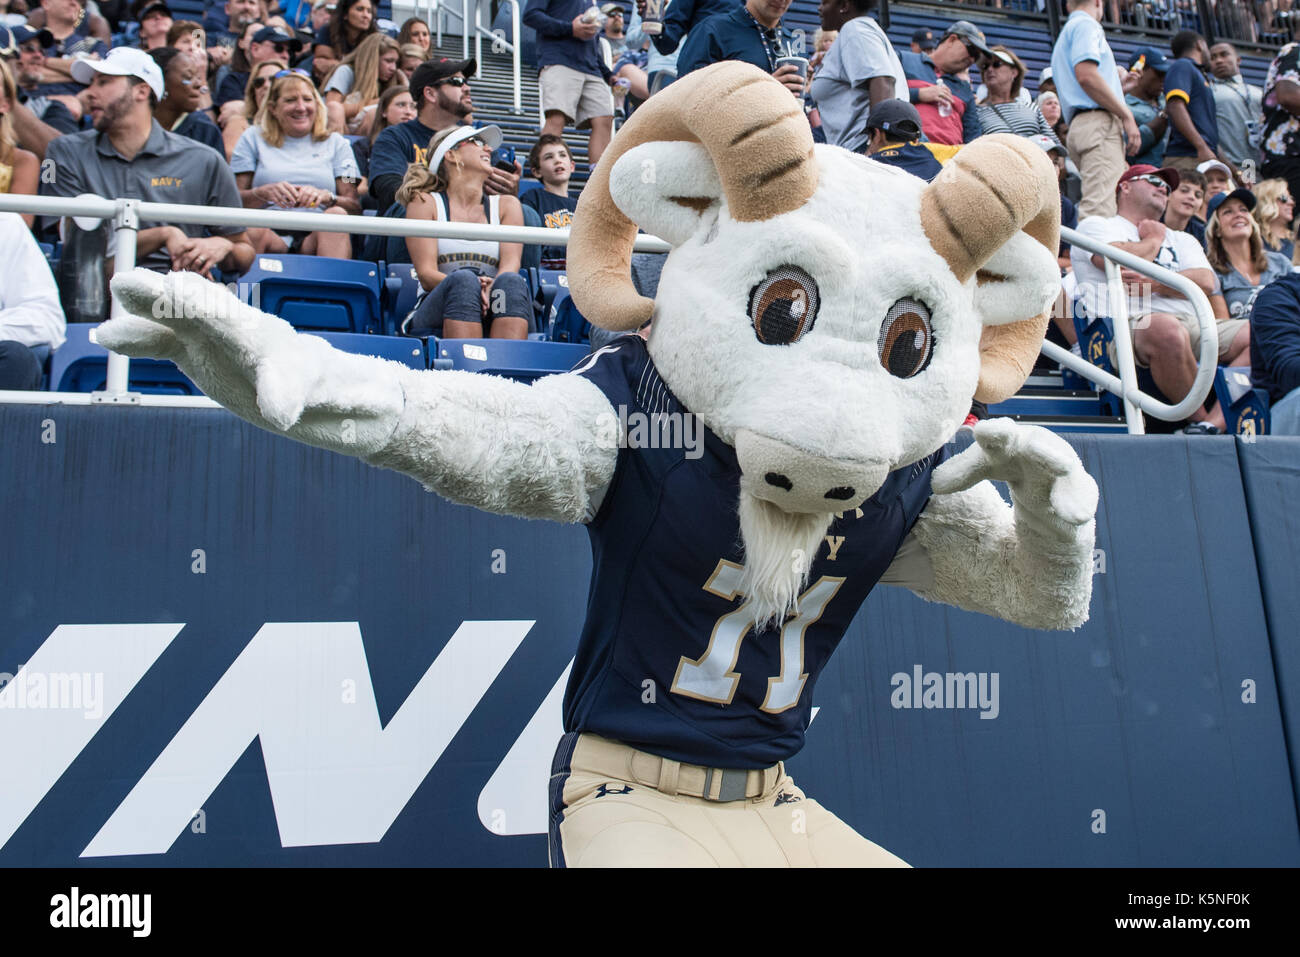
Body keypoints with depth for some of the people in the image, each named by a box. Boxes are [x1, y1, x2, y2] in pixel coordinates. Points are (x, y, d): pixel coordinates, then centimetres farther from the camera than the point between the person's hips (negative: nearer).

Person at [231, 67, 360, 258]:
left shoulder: (336, 143, 21)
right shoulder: (253, 138, 19)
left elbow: (355, 206, 9)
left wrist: (326, 197, -13)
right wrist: (264, 192, -12)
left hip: (317, 234, 1)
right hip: (271, 231, -1)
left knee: (336, 214, -33)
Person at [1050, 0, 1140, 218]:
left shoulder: (1069, 29, 32)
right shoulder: (1086, 25, 2)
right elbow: (1086, 75, -14)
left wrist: (1121, 88, 50)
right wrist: (1127, 115, -11)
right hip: (1099, 123, -10)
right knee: (1100, 209, -23)